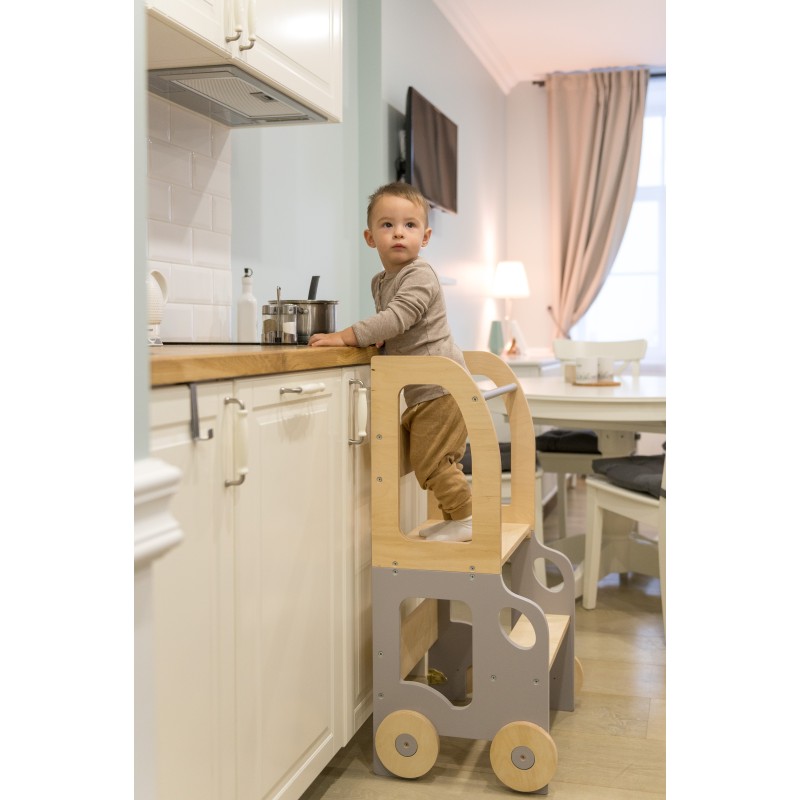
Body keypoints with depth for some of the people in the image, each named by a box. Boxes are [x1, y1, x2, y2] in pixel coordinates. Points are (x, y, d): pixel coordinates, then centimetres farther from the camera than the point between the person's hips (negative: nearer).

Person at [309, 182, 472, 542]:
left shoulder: (420, 275, -14)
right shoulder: (381, 282, 14)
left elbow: (396, 318, -28)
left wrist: (346, 336, -29)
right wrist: (378, 338, 7)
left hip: (440, 386, -9)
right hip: (421, 391, 9)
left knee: (430, 459, -8)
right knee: (424, 459, 14)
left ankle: (466, 519, 7)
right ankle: (455, 517, 27)